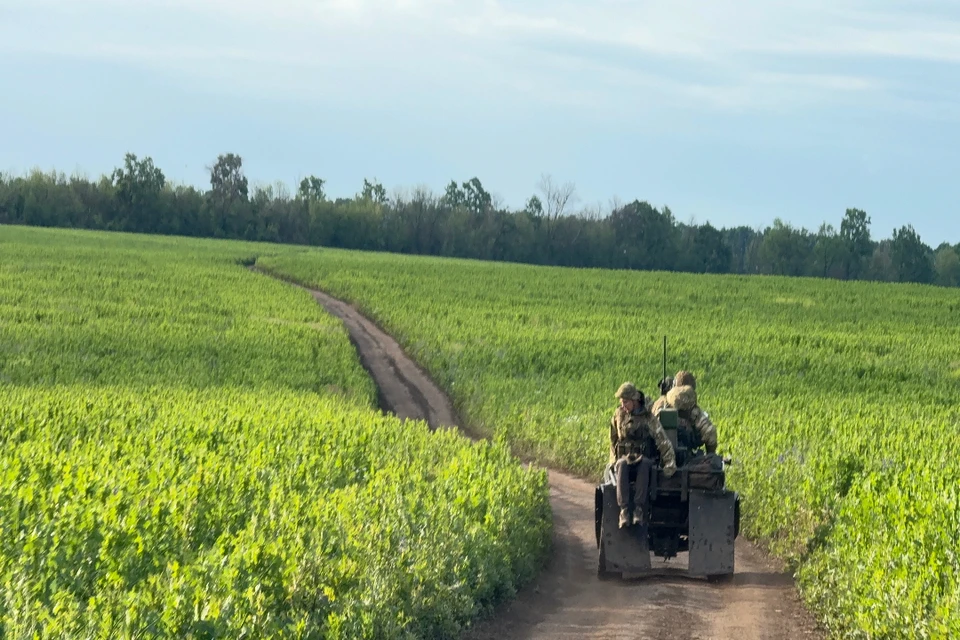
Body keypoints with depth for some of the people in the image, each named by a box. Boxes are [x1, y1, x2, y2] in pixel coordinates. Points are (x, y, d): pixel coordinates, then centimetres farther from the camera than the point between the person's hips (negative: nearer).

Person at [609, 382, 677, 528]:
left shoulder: (649, 418, 0)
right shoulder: (618, 415, 9)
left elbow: (663, 442, -7)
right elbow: (613, 440, 19)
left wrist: (670, 463, -19)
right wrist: (614, 460, 10)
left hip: (643, 460, -1)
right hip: (624, 457, 2)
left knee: (644, 464, -39)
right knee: (623, 465, -37)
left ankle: (639, 509, -43)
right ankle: (624, 510, -46)